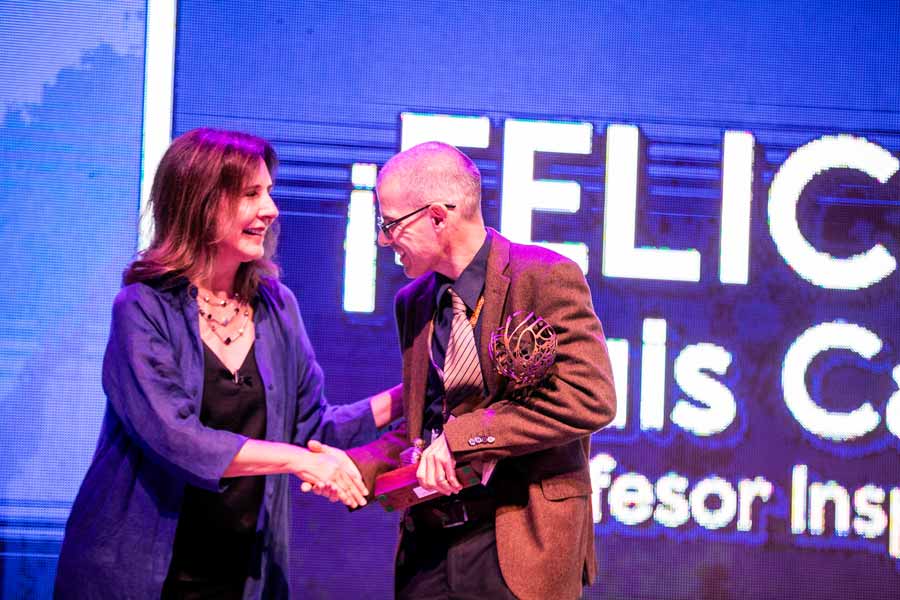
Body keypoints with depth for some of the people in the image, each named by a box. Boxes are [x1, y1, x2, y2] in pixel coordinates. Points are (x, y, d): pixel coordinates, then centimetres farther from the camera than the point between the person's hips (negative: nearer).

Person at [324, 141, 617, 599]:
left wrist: (460, 438, -19)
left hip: (518, 545, -6)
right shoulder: (413, 303, 13)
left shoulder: (545, 278, -10)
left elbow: (589, 399, -20)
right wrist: (355, 467, 0)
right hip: (427, 546, 6)